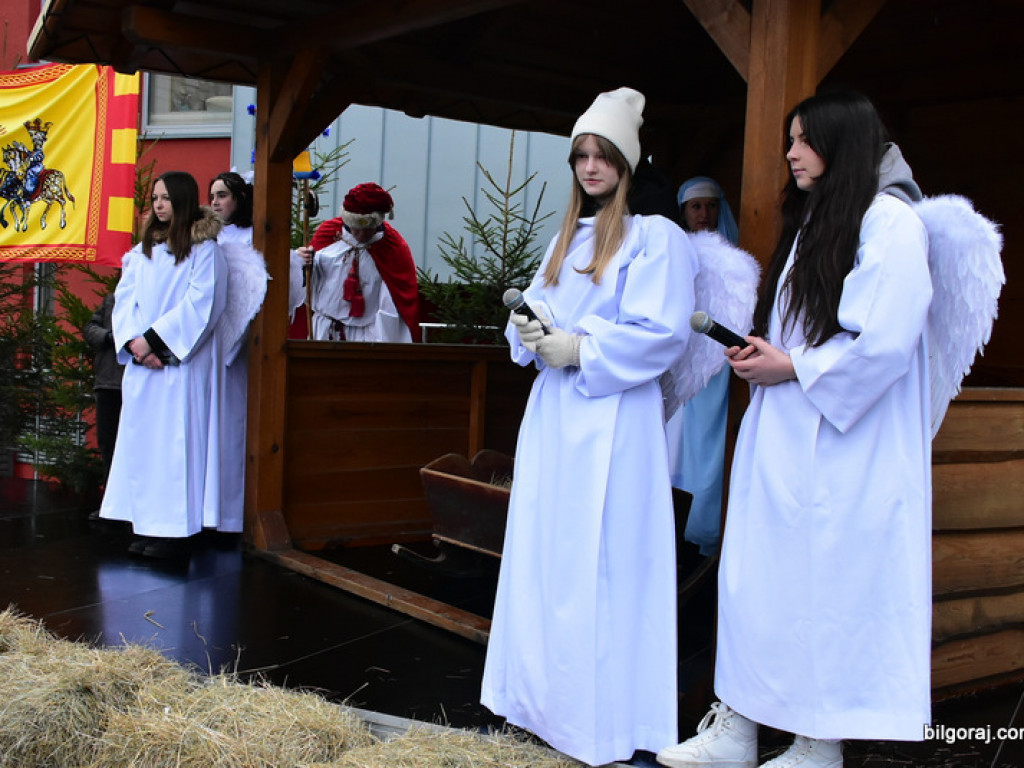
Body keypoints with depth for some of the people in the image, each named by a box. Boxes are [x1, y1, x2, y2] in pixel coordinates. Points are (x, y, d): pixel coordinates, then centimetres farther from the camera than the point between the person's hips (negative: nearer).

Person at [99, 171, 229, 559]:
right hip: (142, 364, 6)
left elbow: (201, 304, -11)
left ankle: (173, 531, -4)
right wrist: (133, 342, -9)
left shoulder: (205, 250, -1)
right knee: (140, 439, 4)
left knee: (175, 438, -7)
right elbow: (124, 299, 8)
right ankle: (147, 526, 10)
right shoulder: (142, 251, 16)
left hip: (181, 362, -6)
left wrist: (153, 339, -15)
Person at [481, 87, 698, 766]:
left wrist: (580, 348, -14)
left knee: (599, 563, -5)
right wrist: (527, 328, -1)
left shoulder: (655, 237, -5)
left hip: (612, 419, -7)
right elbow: (538, 305, 22)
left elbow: (663, 333, -14)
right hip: (553, 412, 7)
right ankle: (542, 694, 24)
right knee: (544, 554, 11)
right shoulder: (569, 237, 18)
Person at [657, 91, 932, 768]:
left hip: (842, 443, -8)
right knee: (756, 573, 7)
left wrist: (792, 367, -12)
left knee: (829, 585, -1)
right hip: (781, 433, 9)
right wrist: (759, 356, 6)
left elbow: (885, 341, -19)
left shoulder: (888, 221, -9)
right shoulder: (810, 223, 19)